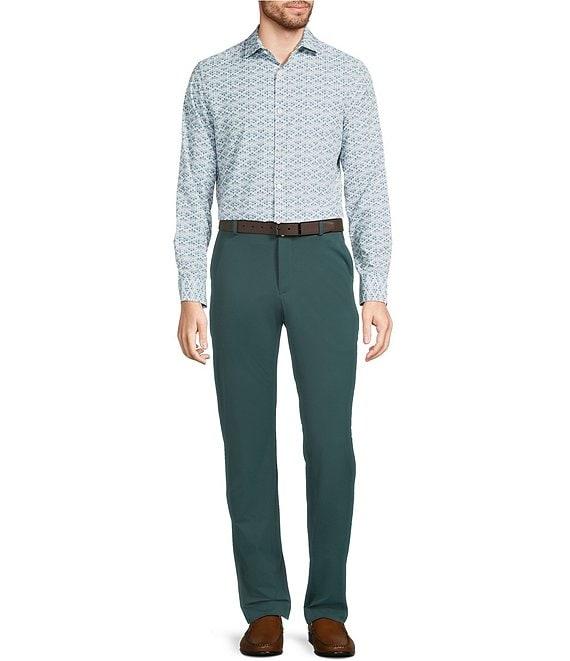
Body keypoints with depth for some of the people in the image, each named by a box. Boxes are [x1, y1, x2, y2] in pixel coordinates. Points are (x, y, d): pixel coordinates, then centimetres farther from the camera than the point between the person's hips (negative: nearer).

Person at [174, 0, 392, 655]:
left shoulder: (348, 74, 9)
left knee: (331, 441, -5)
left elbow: (368, 189, 6)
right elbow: (194, 195, 7)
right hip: (242, 267, 0)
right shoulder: (212, 77, 9)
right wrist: (190, 299, -1)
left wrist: (376, 294, -2)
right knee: (249, 441, -1)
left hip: (322, 265, 0)